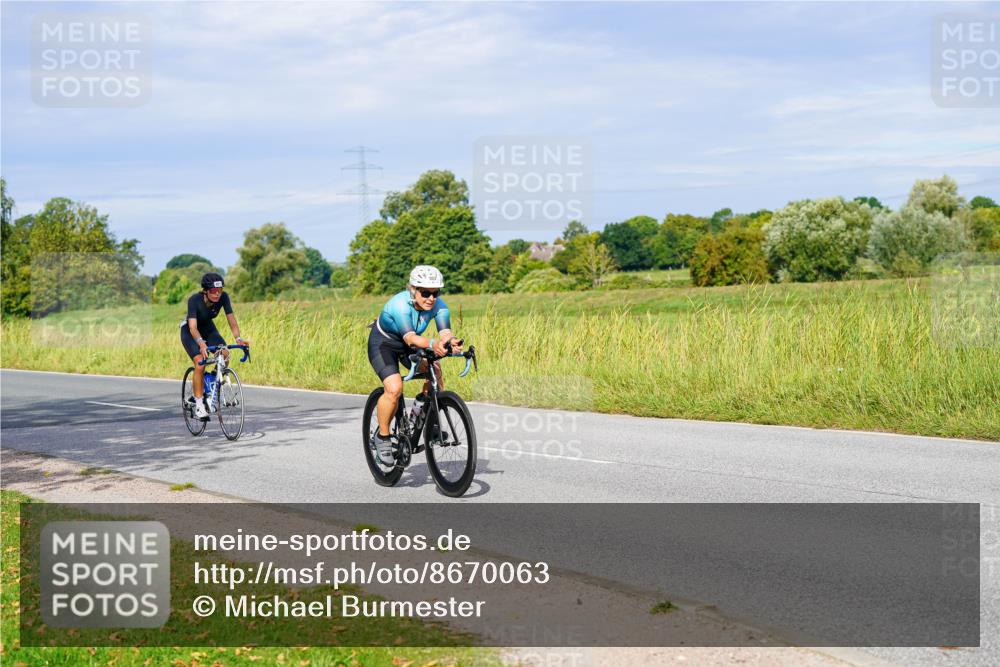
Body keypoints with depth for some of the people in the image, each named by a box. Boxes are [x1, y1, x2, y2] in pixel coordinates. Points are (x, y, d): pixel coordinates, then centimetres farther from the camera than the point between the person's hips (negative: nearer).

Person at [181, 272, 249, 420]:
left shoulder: (223, 297, -24)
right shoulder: (194, 300, -34)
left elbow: (231, 319, -25)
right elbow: (193, 327, -42)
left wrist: (238, 338, -42)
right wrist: (201, 343, -60)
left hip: (208, 328, 4)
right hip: (189, 331, -4)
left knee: (225, 355, -22)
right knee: (200, 362, -25)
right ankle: (199, 404, -14)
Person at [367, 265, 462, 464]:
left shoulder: (439, 305, -20)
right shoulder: (400, 304, -34)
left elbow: (445, 332, -34)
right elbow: (410, 338, -46)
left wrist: (452, 342, -58)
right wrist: (432, 344, -65)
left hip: (408, 346, 5)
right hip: (383, 344, -5)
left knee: (436, 372, -23)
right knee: (394, 389, -26)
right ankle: (382, 437, -7)